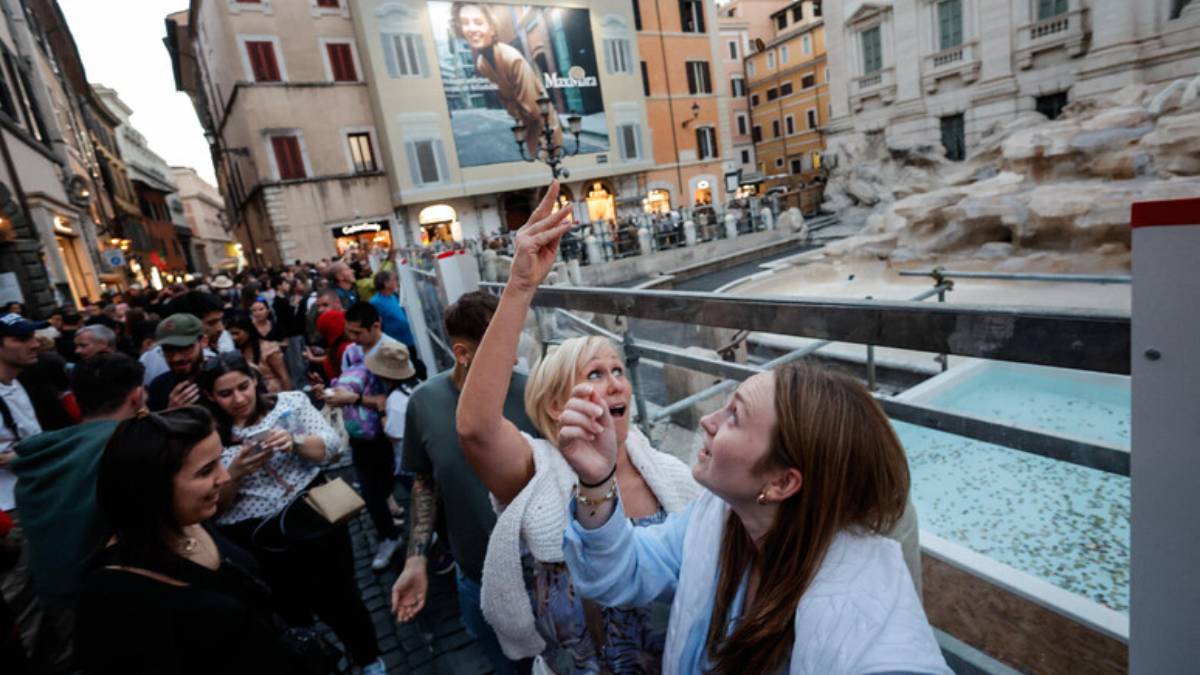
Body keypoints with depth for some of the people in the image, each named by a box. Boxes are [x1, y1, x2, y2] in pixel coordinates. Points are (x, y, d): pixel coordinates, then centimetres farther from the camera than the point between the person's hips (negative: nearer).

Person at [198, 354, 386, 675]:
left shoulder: (290, 402, -1)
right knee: (293, 611, 15)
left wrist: (295, 442, -25)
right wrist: (236, 472, -20)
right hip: (255, 542, 1)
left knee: (339, 598, 10)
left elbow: (330, 446, -7)